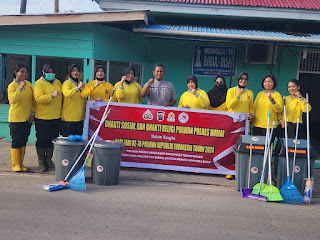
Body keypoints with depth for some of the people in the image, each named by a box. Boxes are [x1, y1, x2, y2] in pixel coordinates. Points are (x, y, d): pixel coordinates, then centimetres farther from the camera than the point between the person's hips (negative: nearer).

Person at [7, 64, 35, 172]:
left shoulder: (29, 84, 7)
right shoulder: (12, 86, -9)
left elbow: (32, 100, 12)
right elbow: (12, 100, -24)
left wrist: (32, 112, 3)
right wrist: (20, 87, -28)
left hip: (27, 118, 5)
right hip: (16, 118, -5)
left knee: (23, 142, 11)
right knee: (16, 142, 0)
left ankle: (21, 163, 21)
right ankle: (15, 165, 11)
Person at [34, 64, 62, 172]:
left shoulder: (57, 82, 12)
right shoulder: (39, 83, -7)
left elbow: (61, 97, 23)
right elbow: (38, 98, -21)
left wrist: (61, 111, 15)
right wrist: (52, 95, -30)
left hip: (56, 117, 6)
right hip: (42, 117, -5)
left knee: (52, 139, 11)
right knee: (42, 140, 2)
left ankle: (48, 159, 24)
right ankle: (41, 161, 13)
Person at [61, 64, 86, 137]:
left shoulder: (81, 84, 14)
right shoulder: (66, 83, -5)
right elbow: (66, 94, -27)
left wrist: (85, 111, 20)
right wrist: (78, 88, -37)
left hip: (79, 117, 6)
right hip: (69, 117, -6)